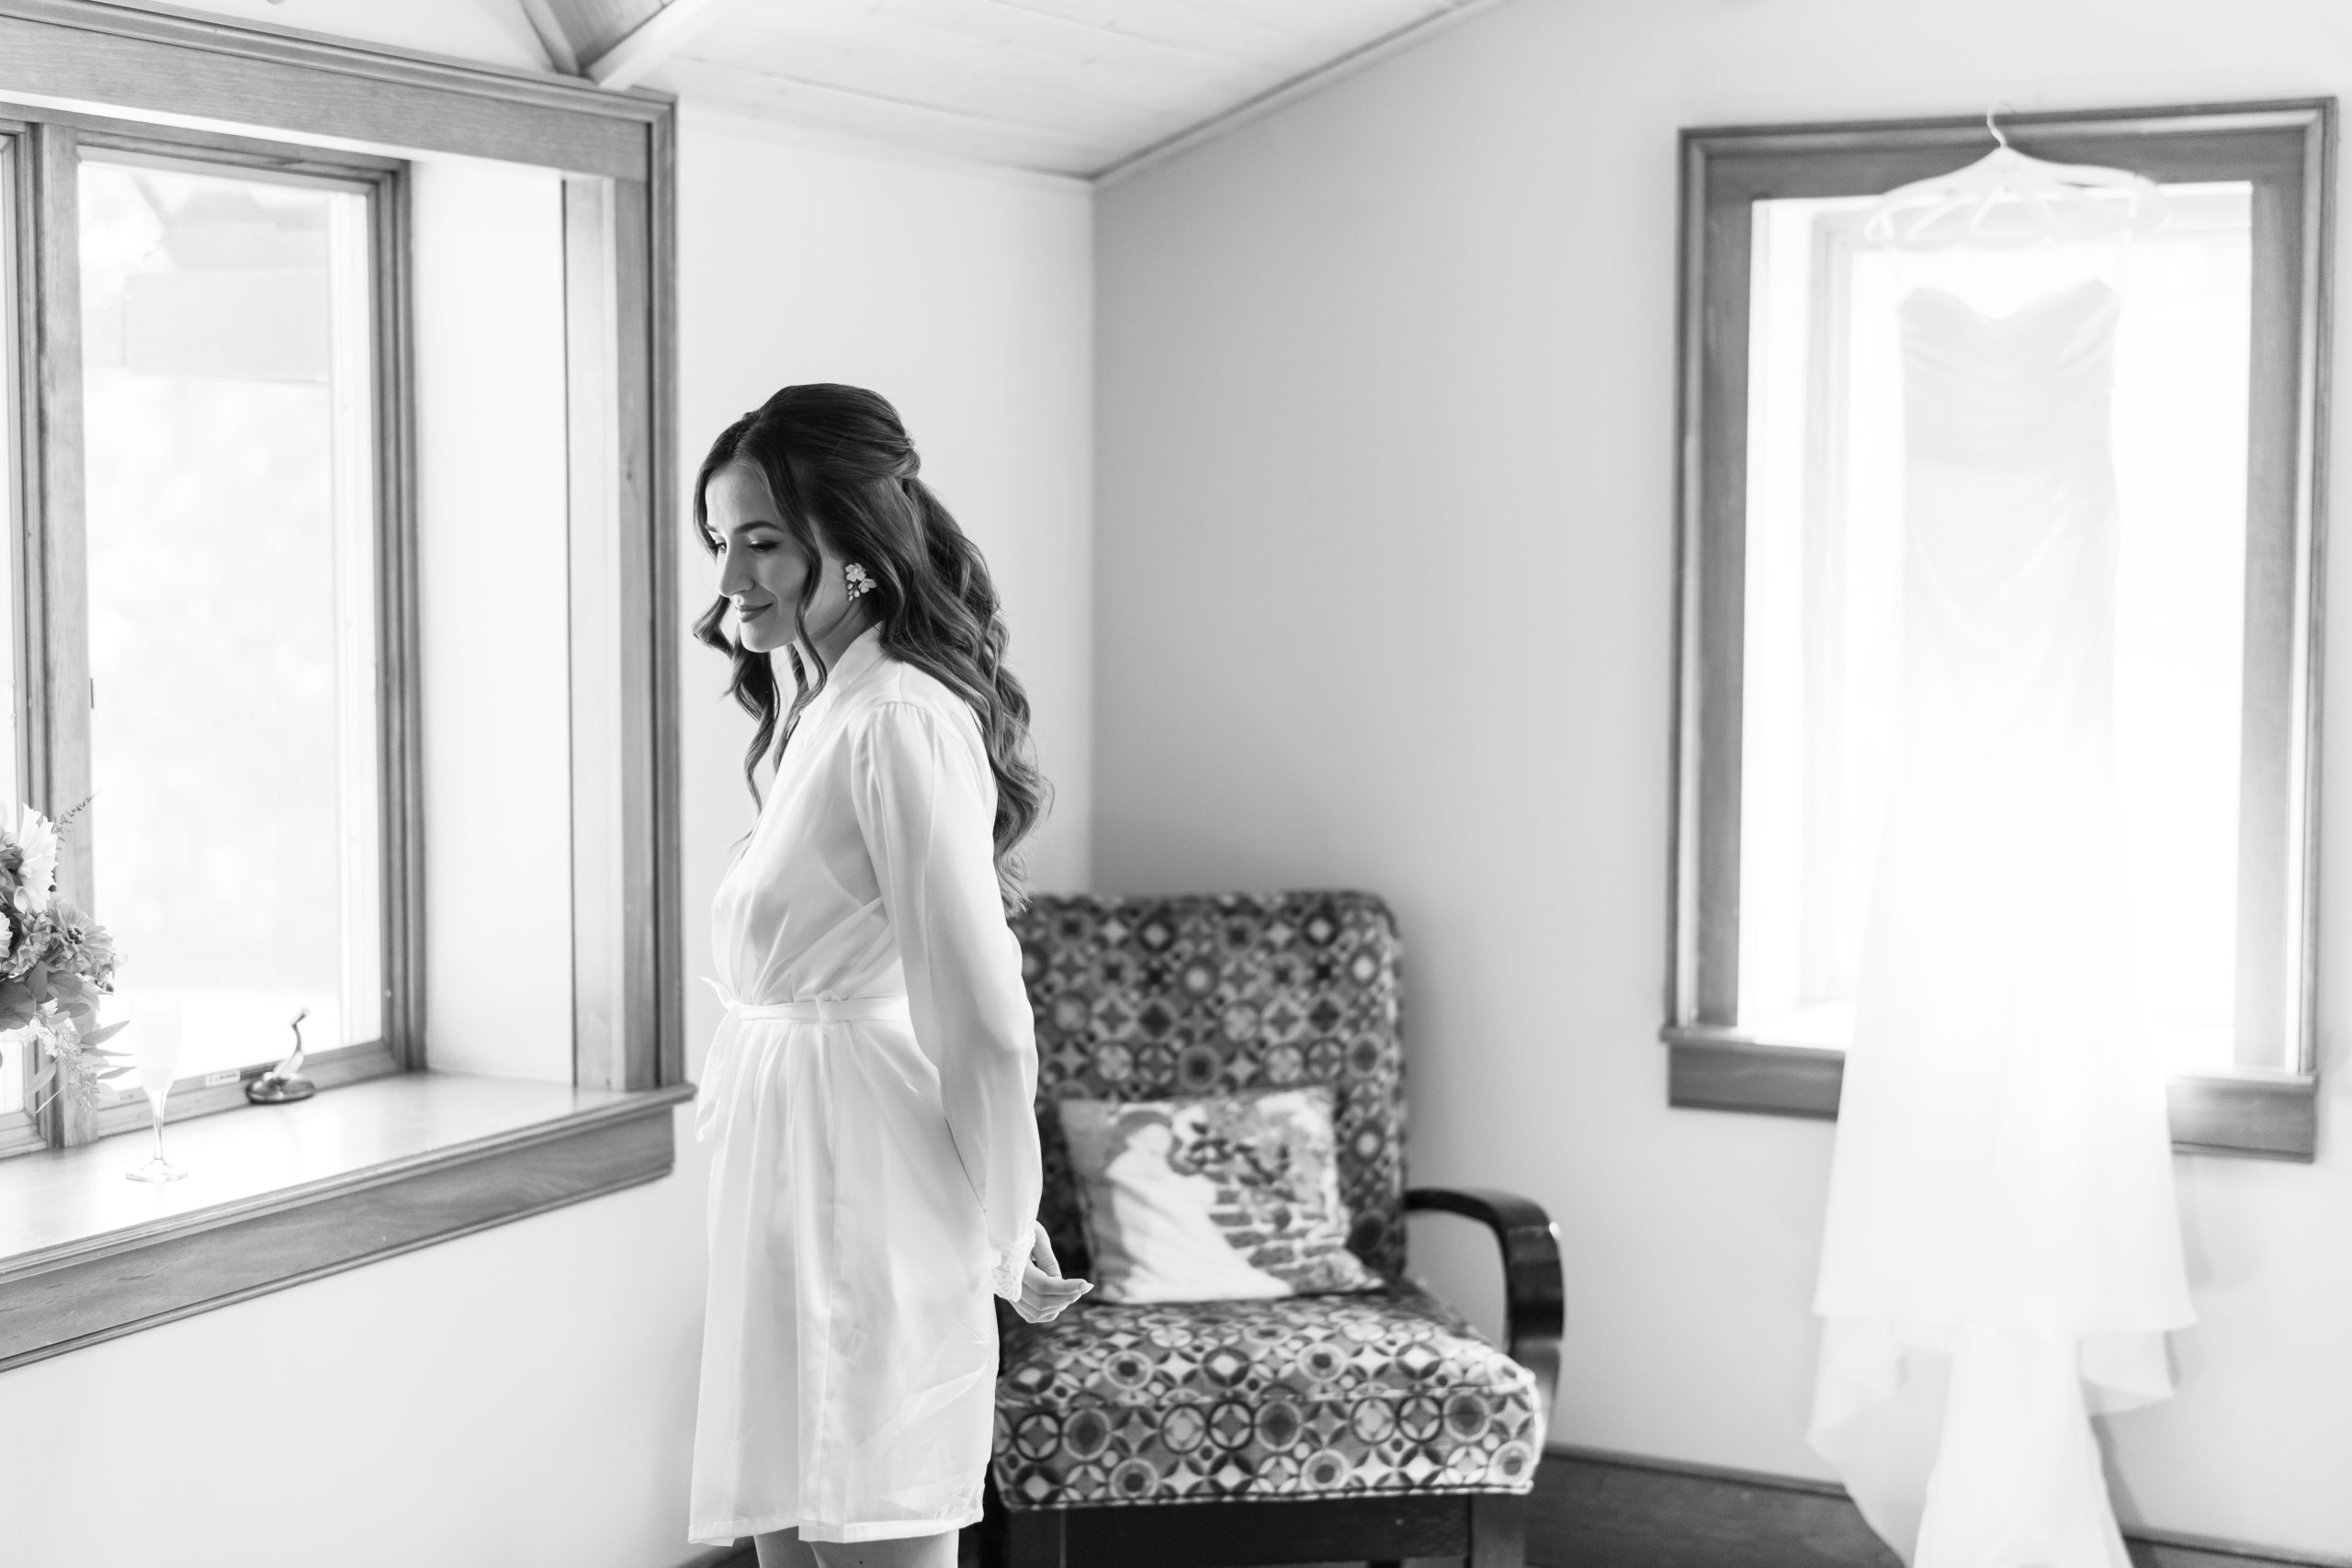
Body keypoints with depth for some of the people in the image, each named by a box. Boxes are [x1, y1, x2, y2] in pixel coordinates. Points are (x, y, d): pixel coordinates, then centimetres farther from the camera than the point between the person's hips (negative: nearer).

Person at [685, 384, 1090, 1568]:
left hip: (865, 1200, -9)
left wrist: (1005, 1240, -9)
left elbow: (983, 1023, -19)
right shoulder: (821, 712, 14)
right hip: (794, 1196, 9)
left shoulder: (898, 720, -18)